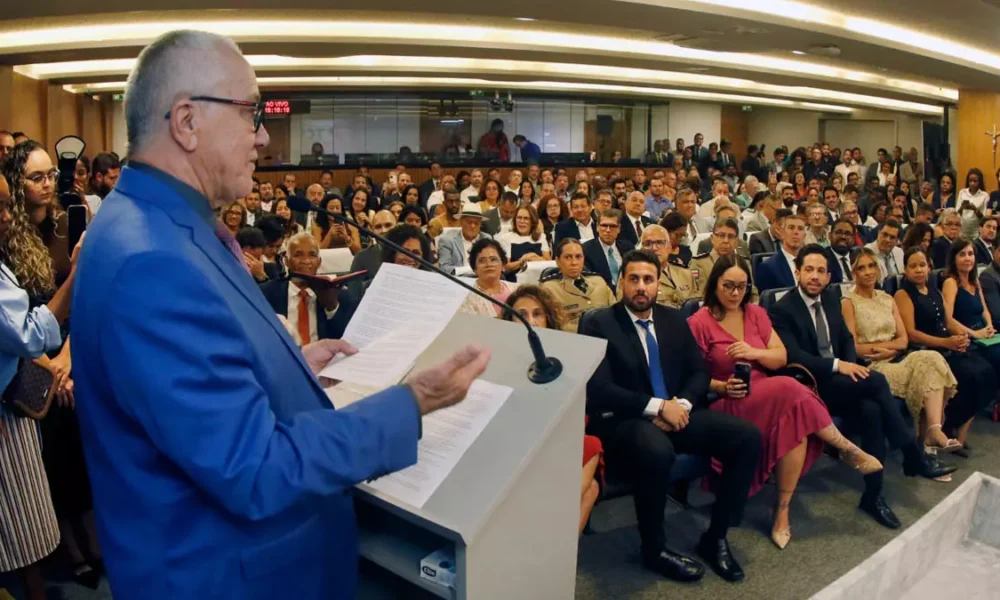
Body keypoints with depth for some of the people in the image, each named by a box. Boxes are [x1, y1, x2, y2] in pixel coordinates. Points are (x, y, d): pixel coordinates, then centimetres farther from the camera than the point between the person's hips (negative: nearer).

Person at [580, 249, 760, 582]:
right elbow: (598, 389, -14)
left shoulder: (674, 319, 12)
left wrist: (682, 404, -10)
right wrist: (657, 406, -21)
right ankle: (655, 548, -11)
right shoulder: (598, 324, -6)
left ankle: (715, 537, 2)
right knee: (656, 451, -39)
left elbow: (700, 371, 12)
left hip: (677, 412, 6)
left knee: (748, 435, -13)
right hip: (624, 420, -6)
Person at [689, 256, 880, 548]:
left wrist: (755, 353, -13)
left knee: (796, 420, -30)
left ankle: (783, 511, -19)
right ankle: (848, 450, -9)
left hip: (769, 398, 5)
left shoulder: (756, 313, 11)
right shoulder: (698, 323, -6)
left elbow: (781, 357, 7)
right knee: (789, 389, -31)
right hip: (725, 406, -5)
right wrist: (722, 387, -21)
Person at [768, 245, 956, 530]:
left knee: (871, 410, -26)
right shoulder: (782, 309, -11)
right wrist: (838, 365, -26)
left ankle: (873, 494, -17)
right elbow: (793, 356, -20)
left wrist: (851, 365, -5)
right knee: (876, 380, -27)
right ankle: (914, 455, -13)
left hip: (838, 382, 6)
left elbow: (847, 339, 16)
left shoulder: (830, 299, 12)